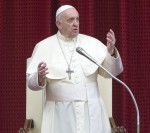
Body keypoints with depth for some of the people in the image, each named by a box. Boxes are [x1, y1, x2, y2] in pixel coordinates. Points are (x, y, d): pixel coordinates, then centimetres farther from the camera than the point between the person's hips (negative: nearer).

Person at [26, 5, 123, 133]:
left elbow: (112, 71, 1)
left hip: (91, 112, 1)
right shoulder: (44, 47, 1)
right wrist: (40, 77, -23)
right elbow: (31, 82, -1)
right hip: (60, 114, -1)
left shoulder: (92, 43, 5)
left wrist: (111, 51, -17)